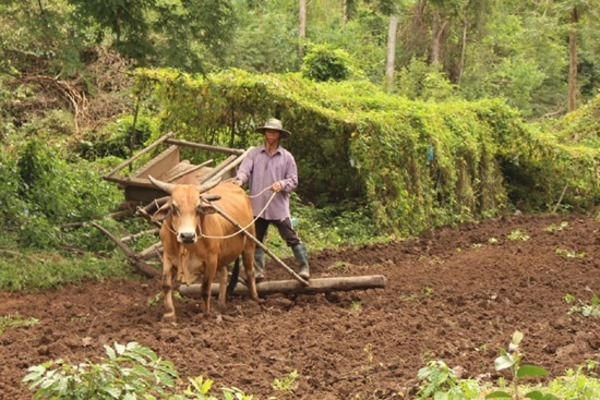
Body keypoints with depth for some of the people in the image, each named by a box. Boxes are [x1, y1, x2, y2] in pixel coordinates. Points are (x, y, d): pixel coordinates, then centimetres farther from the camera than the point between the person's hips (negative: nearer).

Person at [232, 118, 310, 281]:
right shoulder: (254, 153, 6)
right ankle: (258, 271, 18)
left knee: (291, 238, -2)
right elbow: (244, 170, -6)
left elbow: (293, 180, 4)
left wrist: (282, 184, -17)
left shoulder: (287, 157, 5)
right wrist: (240, 179, -28)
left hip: (279, 207, -2)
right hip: (257, 206, 2)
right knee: (256, 240, 9)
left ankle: (304, 267, 4)